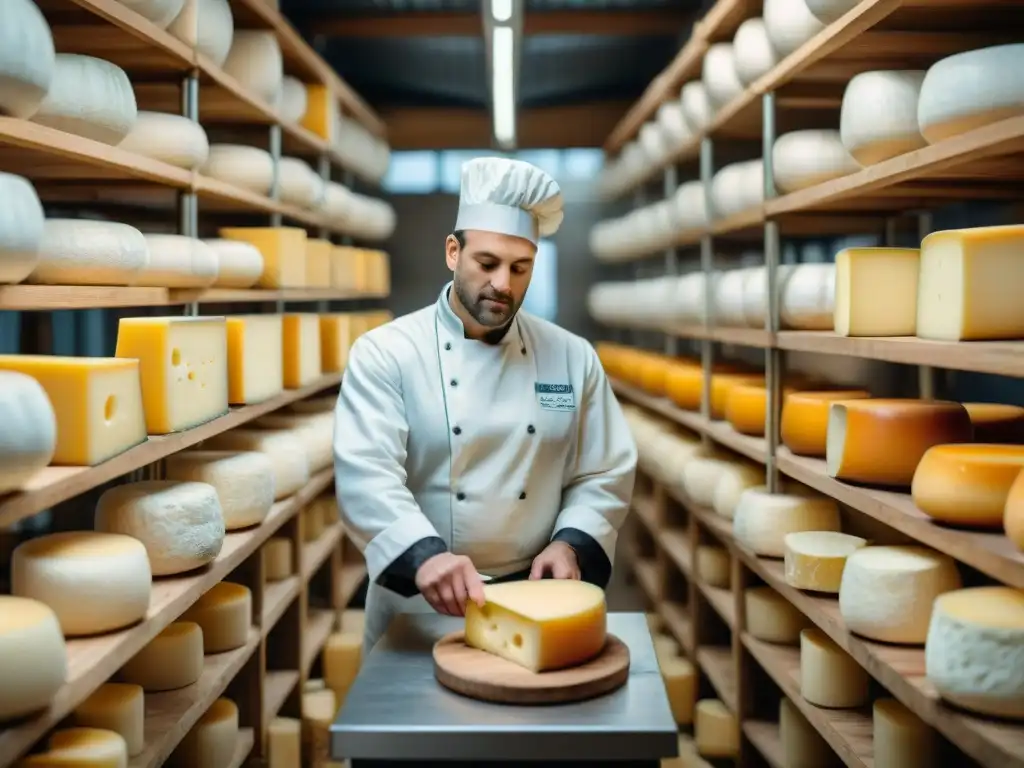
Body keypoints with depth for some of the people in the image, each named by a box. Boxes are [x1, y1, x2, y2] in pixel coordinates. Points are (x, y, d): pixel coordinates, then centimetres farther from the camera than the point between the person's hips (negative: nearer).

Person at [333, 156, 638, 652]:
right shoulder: (385, 353, -8)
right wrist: (425, 555, -36)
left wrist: (570, 543, -13)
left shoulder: (572, 357, 2)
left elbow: (606, 474, 4)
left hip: (538, 603, 2)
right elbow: (367, 474, -20)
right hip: (419, 609, -2)